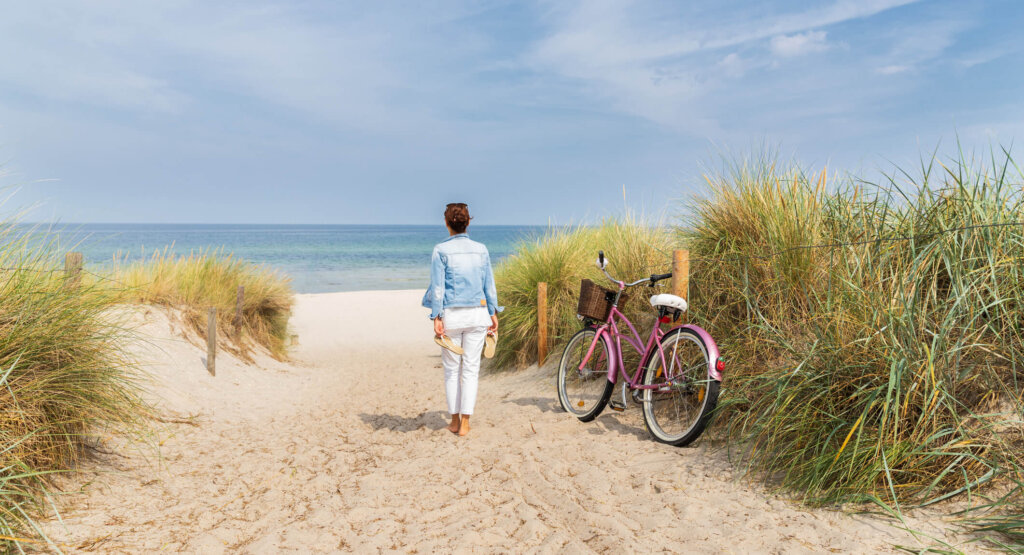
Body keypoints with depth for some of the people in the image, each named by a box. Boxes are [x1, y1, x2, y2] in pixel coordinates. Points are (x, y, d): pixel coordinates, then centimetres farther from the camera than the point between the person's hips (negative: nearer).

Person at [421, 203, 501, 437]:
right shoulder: (481, 249, 3)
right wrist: (493, 314, 12)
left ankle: (455, 420, 18)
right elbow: (489, 285, 6)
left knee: (452, 369, 11)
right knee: (471, 367, 7)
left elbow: (438, 286, -8)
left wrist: (436, 317, -5)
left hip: (451, 314, -2)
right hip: (477, 314, 2)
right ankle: (465, 422, 7)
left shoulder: (441, 250, -6)